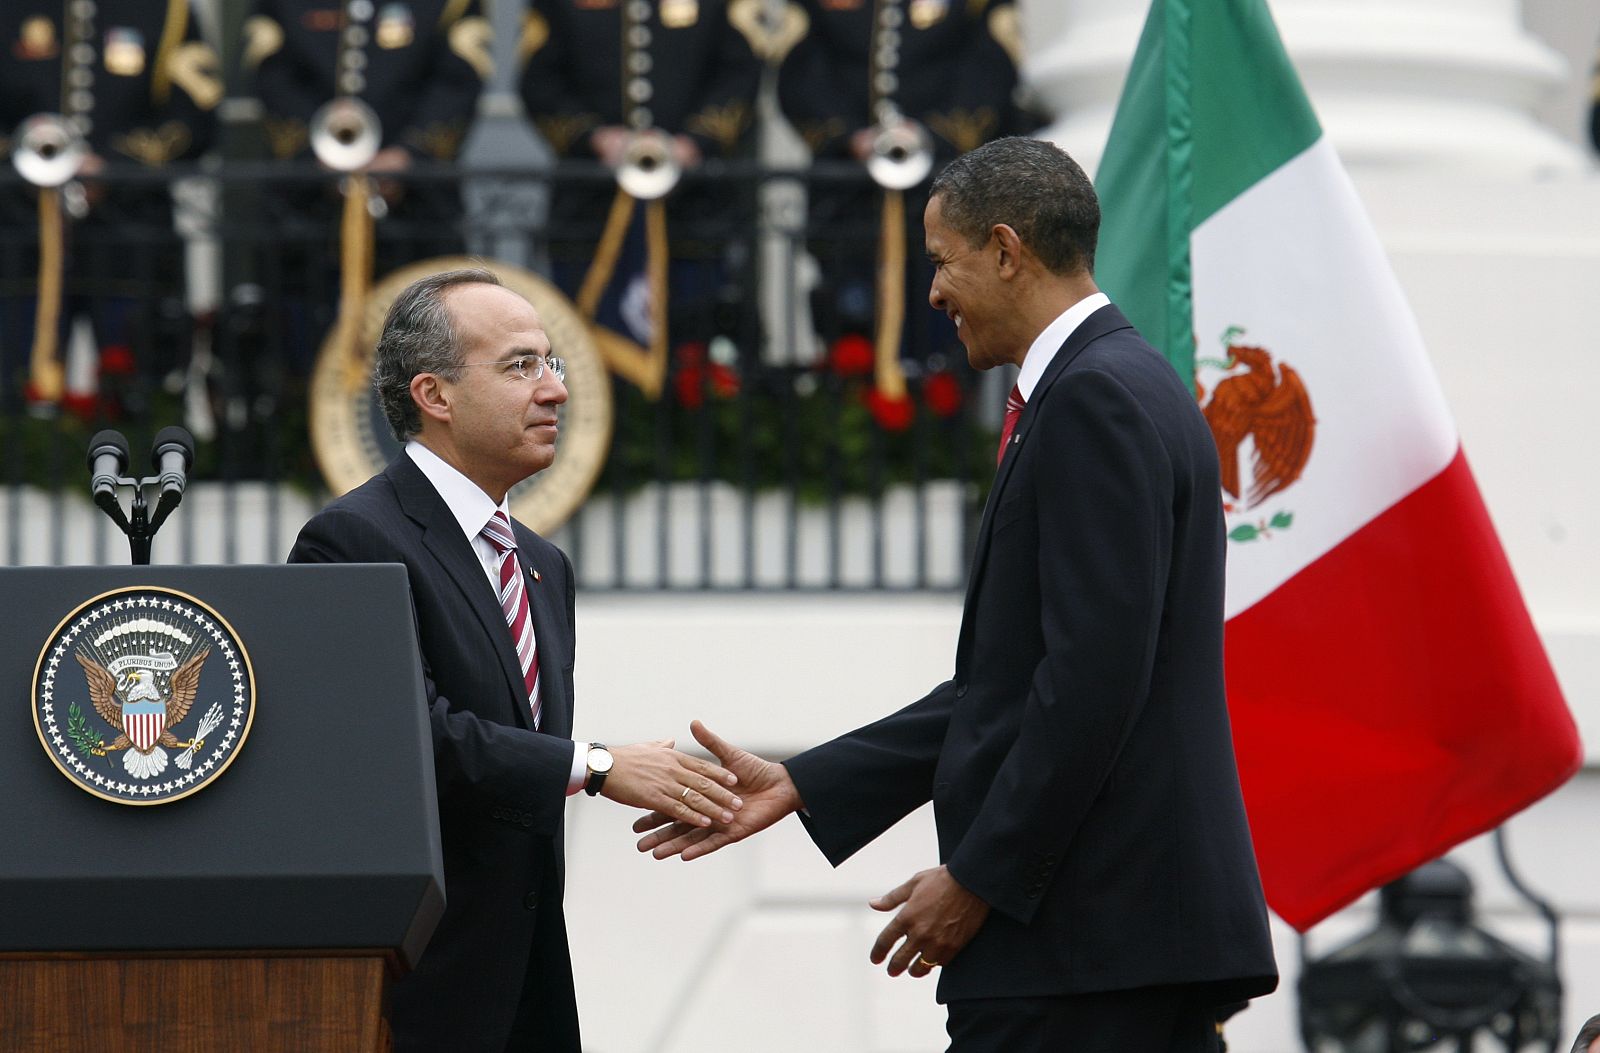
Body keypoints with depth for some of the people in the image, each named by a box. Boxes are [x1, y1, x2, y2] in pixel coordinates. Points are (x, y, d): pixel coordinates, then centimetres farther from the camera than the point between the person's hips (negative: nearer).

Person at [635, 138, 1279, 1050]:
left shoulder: (1097, 399, -11)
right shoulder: (1130, 388, 21)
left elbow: (1094, 676, -20)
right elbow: (1010, 683, 22)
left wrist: (980, 877, -16)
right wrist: (799, 787, 19)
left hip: (1085, 933, -10)